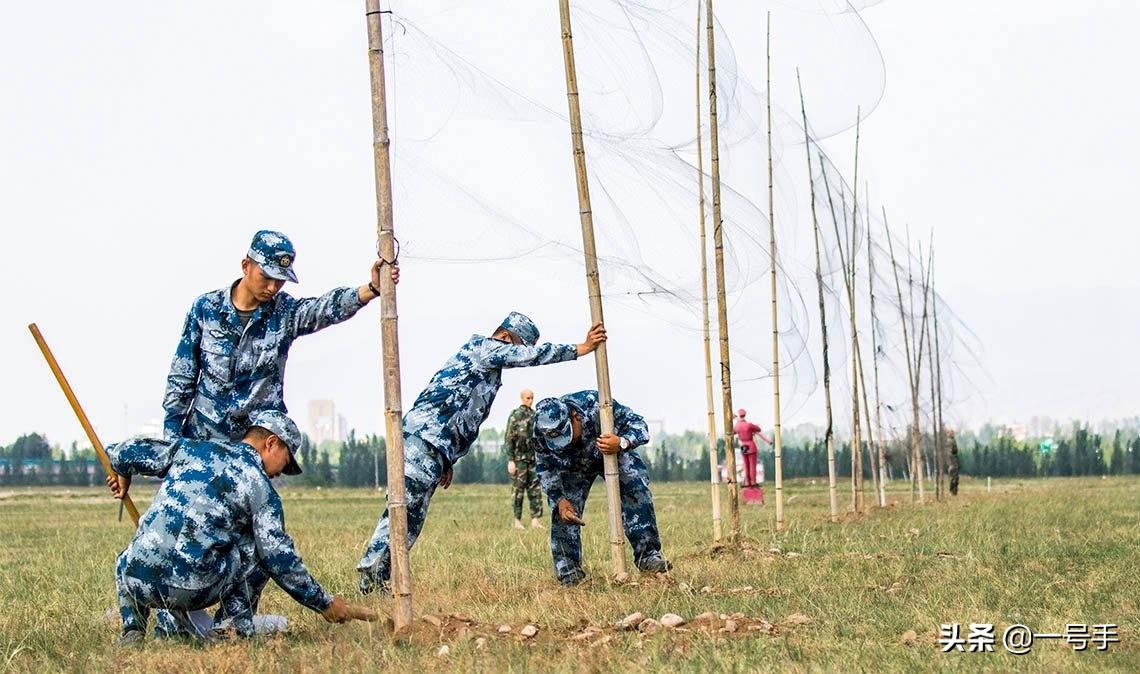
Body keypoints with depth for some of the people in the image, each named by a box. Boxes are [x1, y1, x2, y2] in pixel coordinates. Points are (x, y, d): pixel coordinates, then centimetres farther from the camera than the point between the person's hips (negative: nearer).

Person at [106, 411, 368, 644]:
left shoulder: (190, 448, 14)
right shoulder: (260, 487, 3)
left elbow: (126, 452, 20)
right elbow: (280, 559, -1)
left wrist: (123, 474, 43)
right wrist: (325, 603, 9)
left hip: (136, 582, 4)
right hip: (192, 591, -4)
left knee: (126, 564, 40)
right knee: (261, 545, 17)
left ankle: (133, 631, 17)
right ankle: (231, 626, 10)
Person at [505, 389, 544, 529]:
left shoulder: (534, 415, 10)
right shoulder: (514, 415, -8)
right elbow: (509, 439, -10)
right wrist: (510, 461, -15)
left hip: (532, 457, 5)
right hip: (518, 457, -5)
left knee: (535, 488, 0)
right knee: (519, 489, -1)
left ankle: (535, 520, 0)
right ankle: (517, 520, 6)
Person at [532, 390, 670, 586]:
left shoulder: (595, 406, -42)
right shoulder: (541, 432, -33)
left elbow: (637, 424, -32)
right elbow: (546, 469, -15)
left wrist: (621, 443, -53)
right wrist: (559, 500, -28)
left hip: (613, 454, -1)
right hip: (572, 466, 1)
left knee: (636, 489, -22)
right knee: (563, 513, -13)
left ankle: (647, 554, -19)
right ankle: (569, 571, 1)